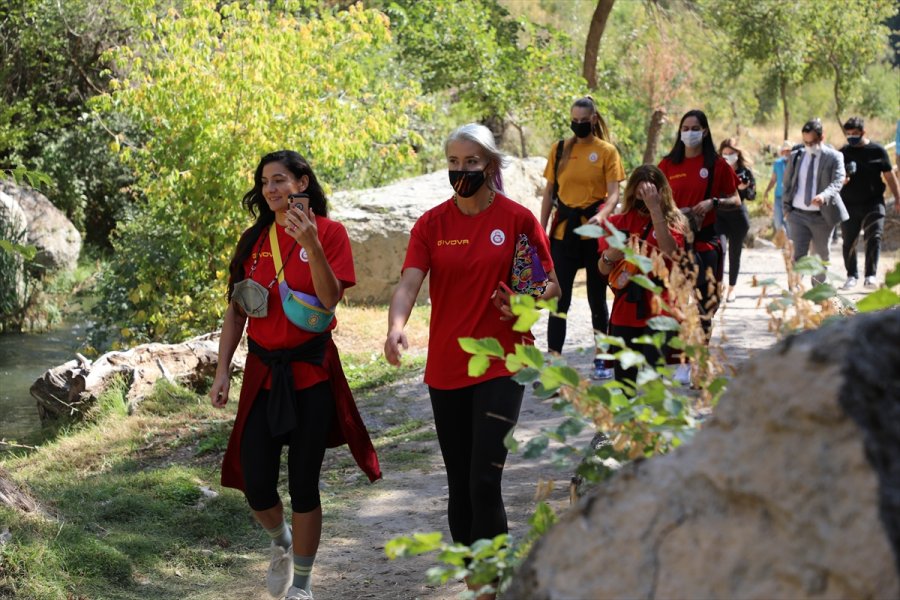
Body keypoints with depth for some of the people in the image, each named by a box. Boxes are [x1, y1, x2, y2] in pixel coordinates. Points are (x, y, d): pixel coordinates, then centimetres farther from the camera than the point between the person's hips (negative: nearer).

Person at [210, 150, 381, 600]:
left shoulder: (328, 232, -4)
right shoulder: (254, 239, 7)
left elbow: (331, 298, -16)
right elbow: (236, 310, 9)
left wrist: (312, 243, -28)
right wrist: (222, 371, 2)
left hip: (311, 372, -3)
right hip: (263, 370, 3)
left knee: (303, 484, 1)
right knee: (256, 486, 0)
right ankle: (280, 542, 33)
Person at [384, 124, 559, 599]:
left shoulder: (517, 219, -2)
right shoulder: (431, 224, 3)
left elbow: (550, 284, 5)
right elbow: (408, 283, -9)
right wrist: (396, 327, -29)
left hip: (500, 365, -3)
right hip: (446, 368, 3)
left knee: (484, 482, -13)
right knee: (459, 485, 10)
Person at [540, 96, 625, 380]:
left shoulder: (606, 151, -1)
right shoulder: (559, 149, 7)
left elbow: (613, 194, -7)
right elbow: (549, 192, 11)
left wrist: (602, 215, -27)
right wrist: (541, 230, 6)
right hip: (563, 231, 2)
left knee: (597, 297, 9)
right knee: (559, 299, -2)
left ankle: (602, 360, 20)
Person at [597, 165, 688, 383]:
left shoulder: (672, 221, 3)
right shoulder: (619, 222, 9)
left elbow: (670, 252, -18)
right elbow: (603, 269, 6)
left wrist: (655, 208, -20)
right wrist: (610, 255, -17)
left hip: (658, 313, -3)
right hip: (624, 311, 3)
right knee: (624, 379, 4)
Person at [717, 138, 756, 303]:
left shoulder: (745, 172, -1)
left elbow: (752, 194, 1)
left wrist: (743, 189, -18)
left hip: (738, 215, 1)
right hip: (719, 215, -1)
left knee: (735, 253, 9)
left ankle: (731, 288, 23)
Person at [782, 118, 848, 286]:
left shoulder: (834, 157, -4)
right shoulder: (796, 156, 7)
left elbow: (837, 182, -17)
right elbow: (787, 182, 15)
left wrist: (824, 196, -37)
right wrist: (786, 206, 4)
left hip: (822, 216, -1)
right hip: (797, 215, 1)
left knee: (822, 257, 12)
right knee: (798, 256, -9)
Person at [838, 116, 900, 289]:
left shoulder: (878, 150, 2)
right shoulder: (843, 153, 6)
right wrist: (842, 179, -13)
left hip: (873, 203, -2)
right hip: (849, 204, 2)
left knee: (874, 238, -14)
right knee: (849, 242, 4)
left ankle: (870, 276, -14)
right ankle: (852, 276, 17)